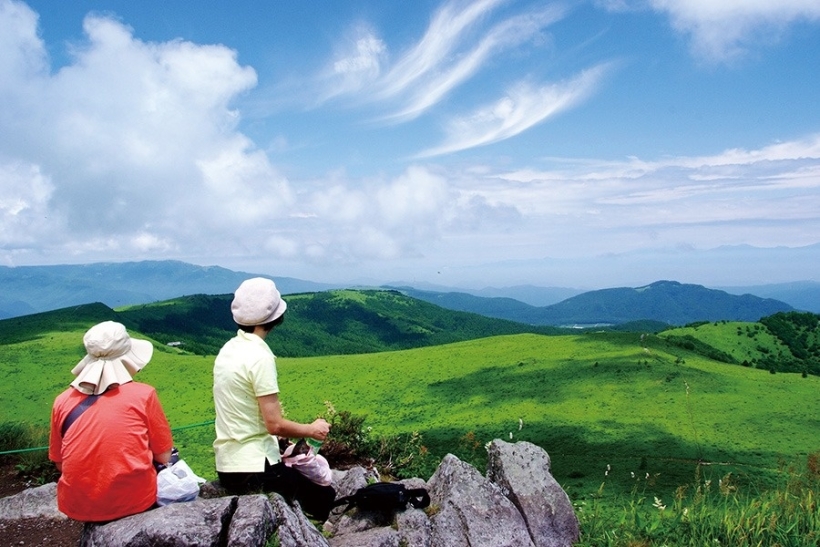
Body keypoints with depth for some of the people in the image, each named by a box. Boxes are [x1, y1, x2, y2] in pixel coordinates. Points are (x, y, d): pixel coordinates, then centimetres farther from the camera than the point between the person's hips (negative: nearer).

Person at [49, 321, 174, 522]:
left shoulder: (63, 402, -1)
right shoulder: (143, 395, -9)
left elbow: (60, 464, 9)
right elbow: (164, 457, -2)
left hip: (77, 508, 3)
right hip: (135, 502, -3)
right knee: (171, 462, 25)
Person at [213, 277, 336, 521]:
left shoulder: (228, 349, 8)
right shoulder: (259, 356, -18)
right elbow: (274, 424, -19)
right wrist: (312, 430, -3)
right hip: (254, 470, -8)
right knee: (326, 499, 2)